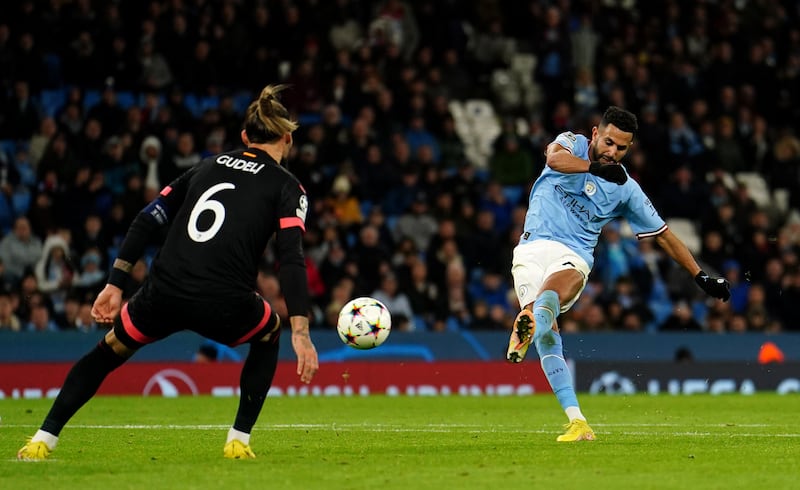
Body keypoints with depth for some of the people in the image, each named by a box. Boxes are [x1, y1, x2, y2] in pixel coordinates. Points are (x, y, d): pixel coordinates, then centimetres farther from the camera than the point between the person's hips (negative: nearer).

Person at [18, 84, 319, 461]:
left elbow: (147, 220, 15)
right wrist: (301, 333, -11)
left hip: (163, 295, 3)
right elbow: (292, 259, -6)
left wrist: (114, 285, 16)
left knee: (110, 350, 27)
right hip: (224, 305, -3)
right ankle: (239, 440, 23)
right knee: (269, 334, 31)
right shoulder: (287, 187, 8)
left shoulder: (209, 165, 22)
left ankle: (42, 441, 19)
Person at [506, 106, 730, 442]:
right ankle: (577, 423, -17)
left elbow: (663, 235, 17)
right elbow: (554, 156, -21)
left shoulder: (626, 189, 7)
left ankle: (528, 326, -69)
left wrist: (702, 277, 16)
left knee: (548, 297, -35)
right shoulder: (573, 144, 5)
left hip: (573, 256, 0)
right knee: (547, 335, -16)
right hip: (532, 248, 0)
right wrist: (594, 166, -38)